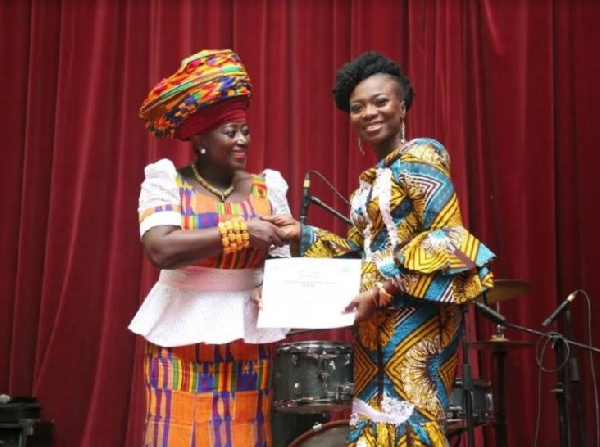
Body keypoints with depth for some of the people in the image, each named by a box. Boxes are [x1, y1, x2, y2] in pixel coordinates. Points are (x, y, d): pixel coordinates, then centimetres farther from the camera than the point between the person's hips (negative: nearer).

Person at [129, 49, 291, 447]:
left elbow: (281, 261, 8)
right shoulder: (167, 181, -2)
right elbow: (160, 250, -18)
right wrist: (240, 231, -18)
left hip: (250, 335, 3)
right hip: (184, 332, -2)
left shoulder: (267, 188, 6)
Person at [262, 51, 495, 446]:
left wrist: (383, 289, -22)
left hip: (415, 313, -8)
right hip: (377, 323, 8)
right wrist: (302, 233, 7)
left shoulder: (419, 157, -7)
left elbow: (446, 238, -17)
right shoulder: (372, 181, 18)